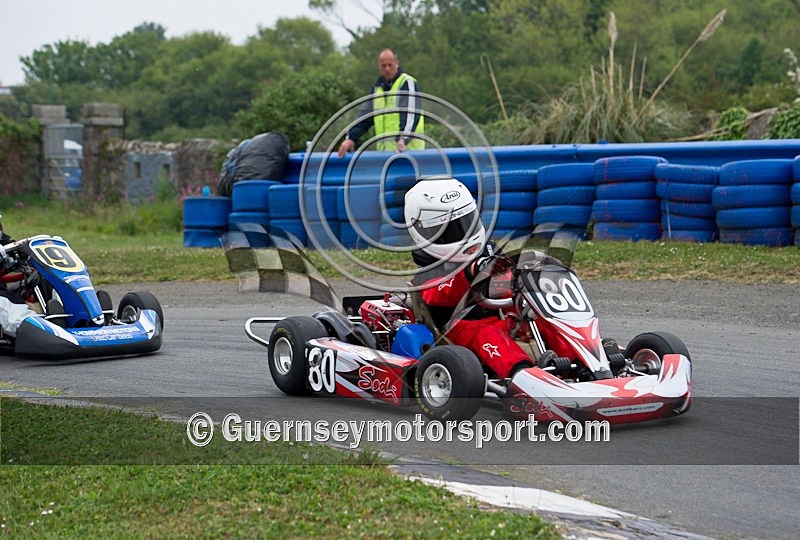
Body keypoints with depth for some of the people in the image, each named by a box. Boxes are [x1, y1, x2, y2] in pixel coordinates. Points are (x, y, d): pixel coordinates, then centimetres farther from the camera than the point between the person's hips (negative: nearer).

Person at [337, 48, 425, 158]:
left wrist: (403, 139, -31)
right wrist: (351, 138, 8)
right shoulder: (378, 87, 19)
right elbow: (364, 116, 20)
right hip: (384, 149, 7)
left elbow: (411, 114, -17)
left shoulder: (407, 83, -4)